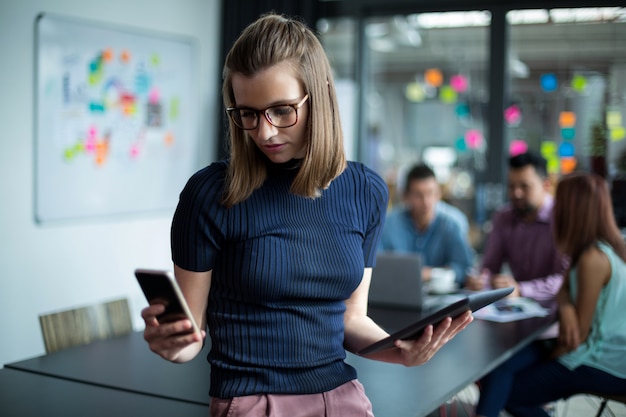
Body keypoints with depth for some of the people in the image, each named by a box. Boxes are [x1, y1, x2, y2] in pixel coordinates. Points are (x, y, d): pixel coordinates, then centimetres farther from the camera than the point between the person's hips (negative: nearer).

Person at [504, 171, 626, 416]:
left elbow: (581, 331, -18)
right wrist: (566, 307, -16)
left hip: (605, 366, -9)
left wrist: (553, 358, -2)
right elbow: (565, 289, 7)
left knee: (511, 393, -7)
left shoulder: (593, 258, -23)